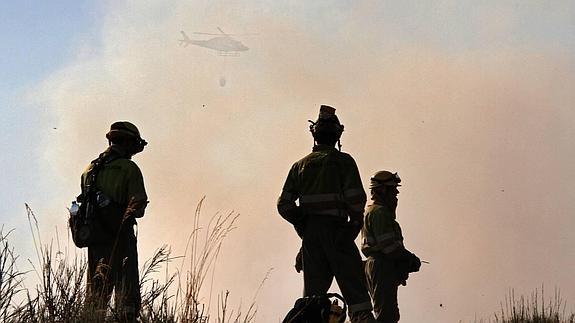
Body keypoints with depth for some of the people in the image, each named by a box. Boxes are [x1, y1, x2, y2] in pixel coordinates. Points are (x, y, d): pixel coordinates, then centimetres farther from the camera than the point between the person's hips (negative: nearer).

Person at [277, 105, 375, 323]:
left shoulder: (300, 165, 12)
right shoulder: (342, 161, -1)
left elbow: (284, 205, 8)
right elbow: (356, 197, -13)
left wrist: (302, 225, 15)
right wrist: (355, 222, -1)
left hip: (310, 234, 4)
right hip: (337, 230, -4)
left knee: (312, 293, 8)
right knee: (355, 291, -5)